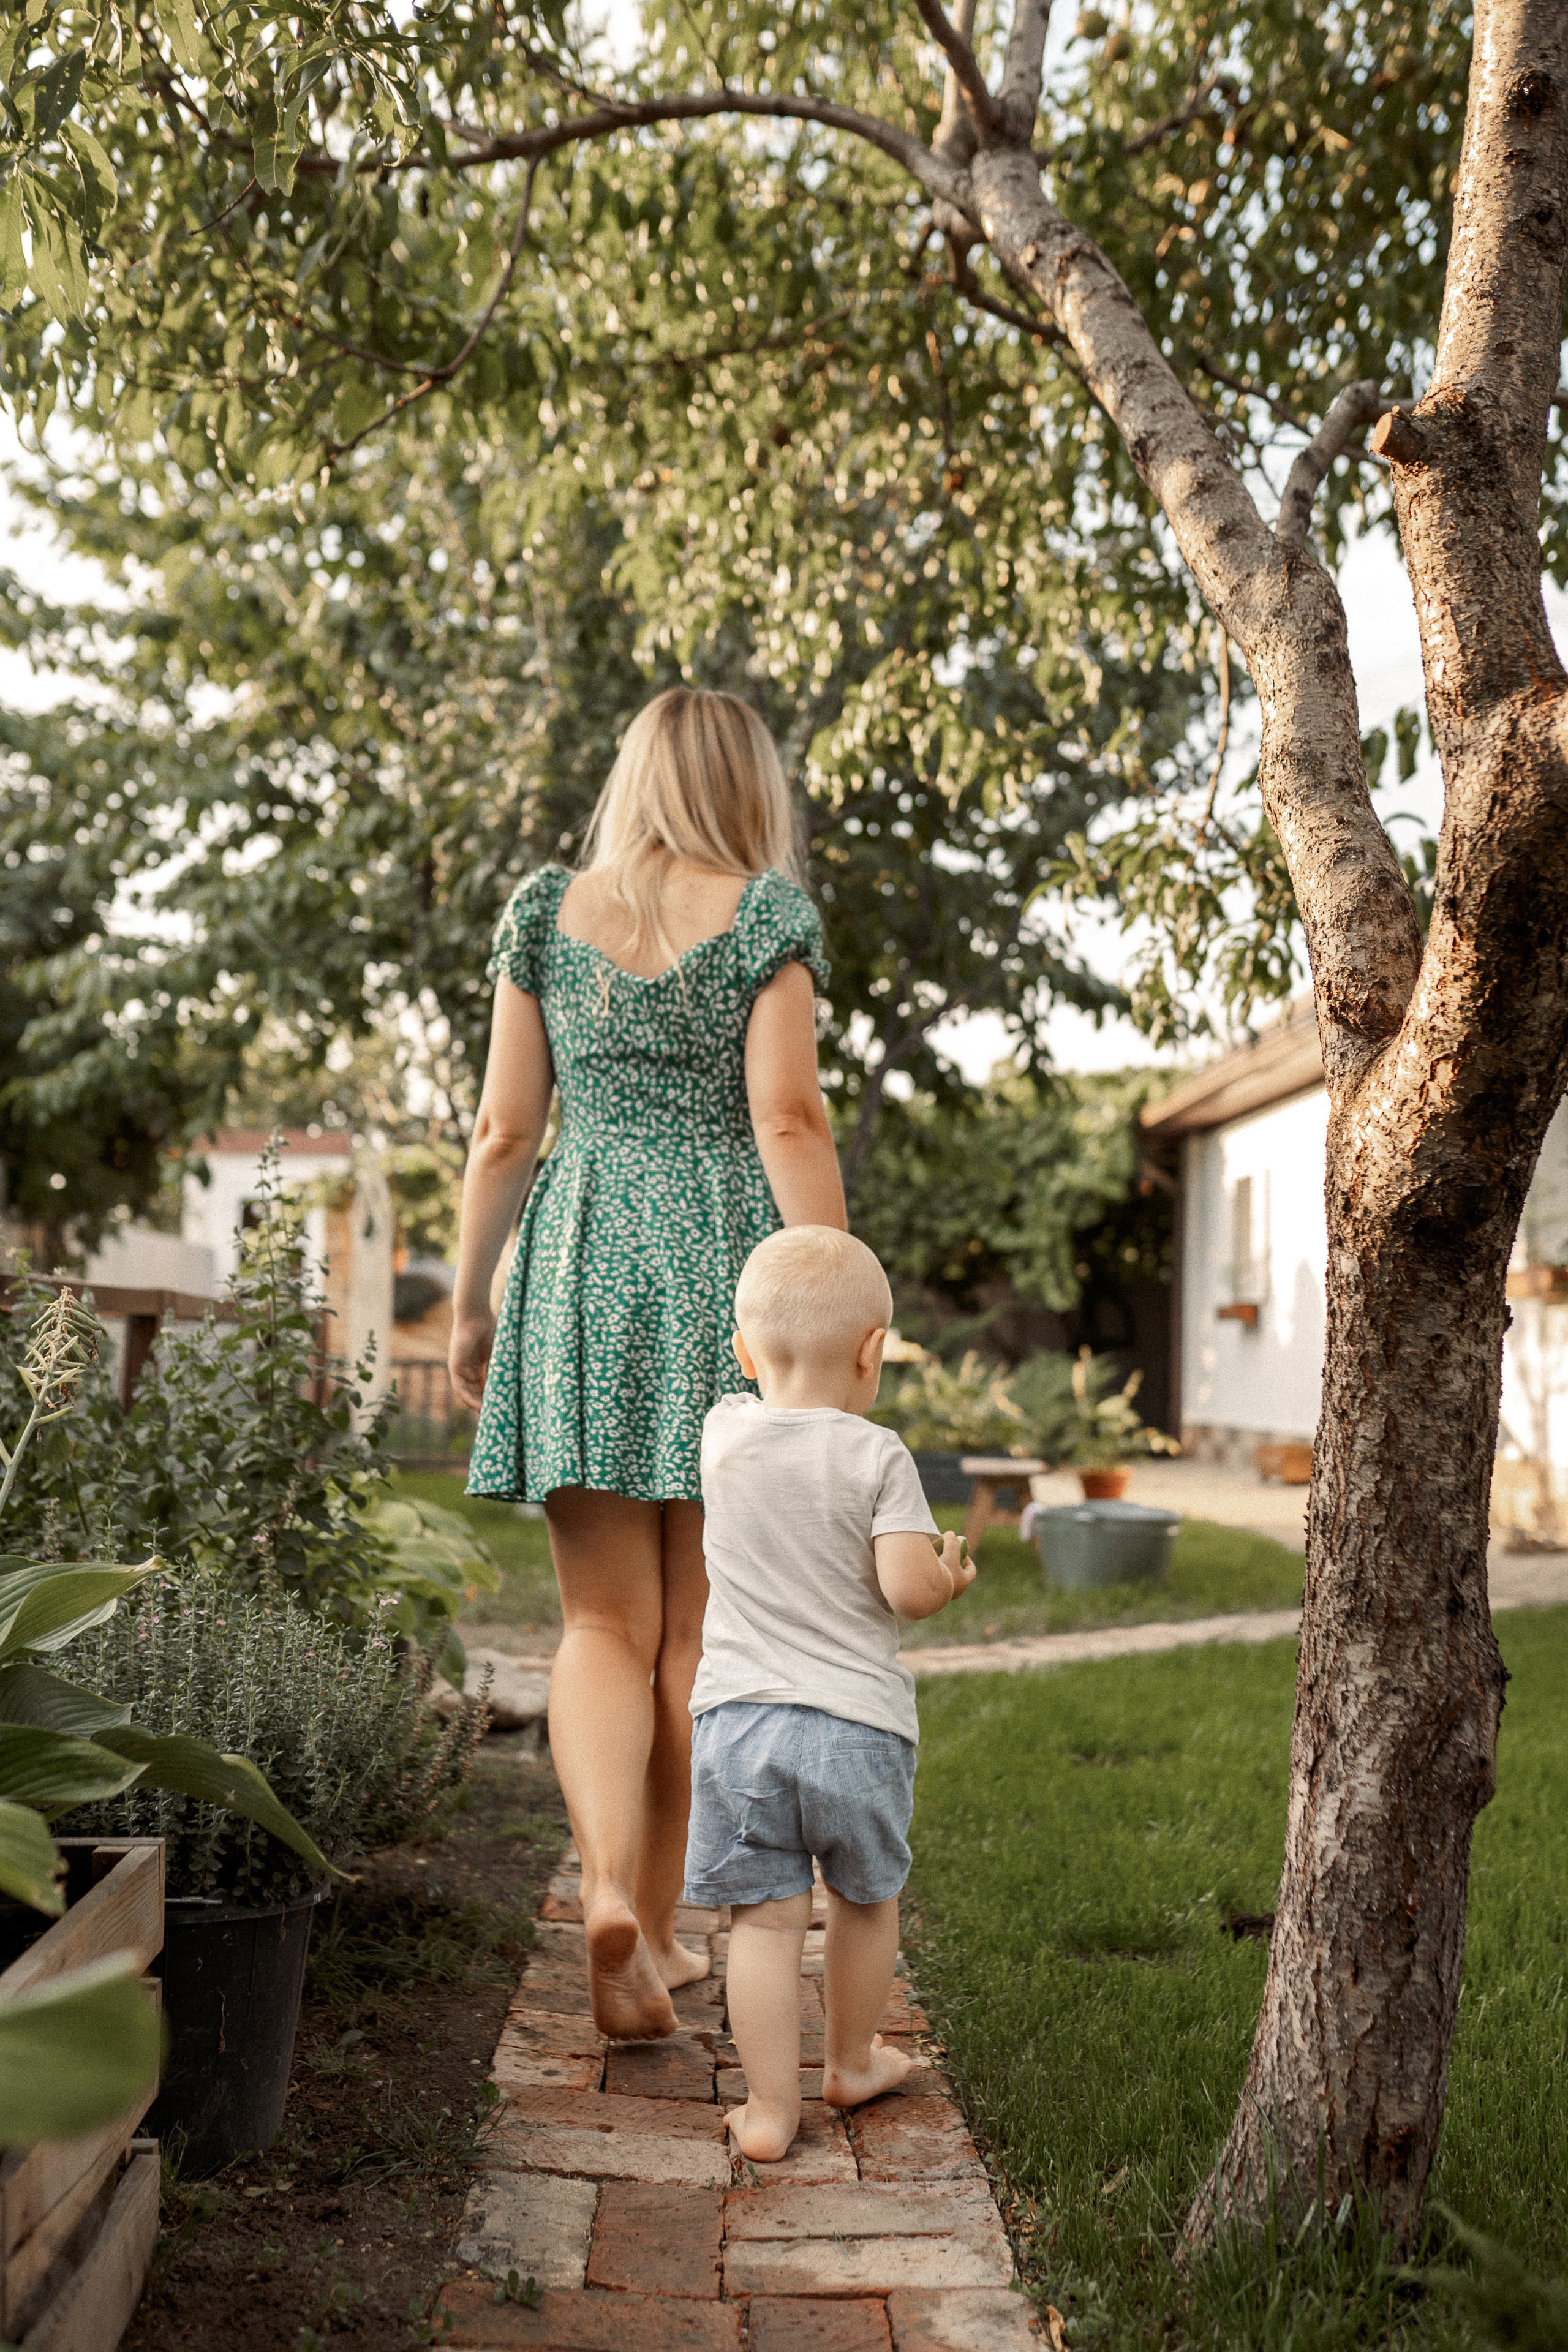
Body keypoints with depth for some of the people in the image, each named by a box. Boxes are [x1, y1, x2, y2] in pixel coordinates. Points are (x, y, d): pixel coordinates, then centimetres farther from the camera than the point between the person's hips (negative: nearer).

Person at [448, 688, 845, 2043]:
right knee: (695, 1630, 8)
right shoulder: (769, 914, 1)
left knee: (605, 1624, 4)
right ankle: (656, 1927, 17)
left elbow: (505, 1133, 8)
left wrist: (471, 1307, 15)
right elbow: (788, 1121, -8)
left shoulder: (547, 913, 9)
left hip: (583, 1268, 2)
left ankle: (607, 1891, -18)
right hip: (729, 1267, -1)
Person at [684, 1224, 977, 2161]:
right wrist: (951, 1578, 4)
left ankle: (771, 2107, 7)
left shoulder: (724, 1435, 2)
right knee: (868, 1895, 21)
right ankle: (852, 2060, 37)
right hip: (858, 1723, -1)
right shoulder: (878, 1456, -9)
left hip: (739, 1722, 2)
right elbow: (908, 1589, -14)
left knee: (767, 1916, 4)